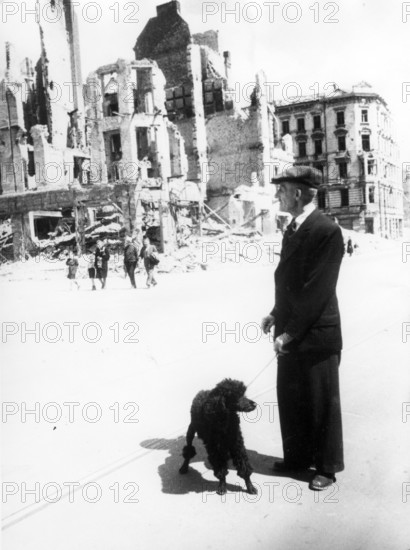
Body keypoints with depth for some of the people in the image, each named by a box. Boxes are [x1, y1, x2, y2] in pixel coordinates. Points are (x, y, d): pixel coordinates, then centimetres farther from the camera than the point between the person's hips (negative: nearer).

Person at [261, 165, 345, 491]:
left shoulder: (328, 231, -18)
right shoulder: (292, 229, 9)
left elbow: (318, 290, -21)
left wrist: (290, 332, -19)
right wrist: (277, 315, 5)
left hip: (317, 336, -8)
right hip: (291, 333, 8)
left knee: (322, 403, 9)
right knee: (290, 399, 17)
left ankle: (327, 467, 27)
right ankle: (297, 457, 35)